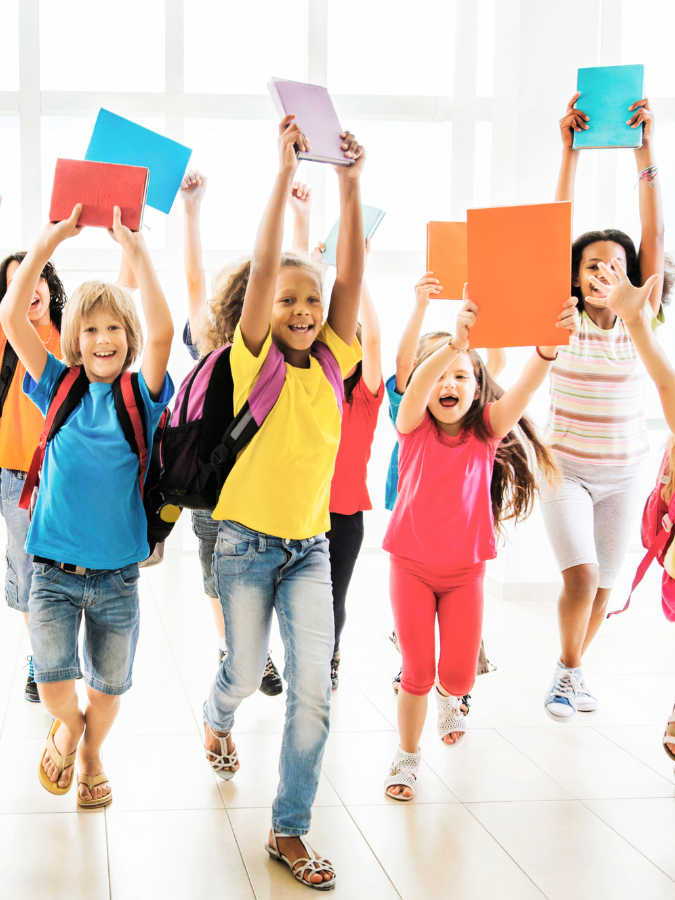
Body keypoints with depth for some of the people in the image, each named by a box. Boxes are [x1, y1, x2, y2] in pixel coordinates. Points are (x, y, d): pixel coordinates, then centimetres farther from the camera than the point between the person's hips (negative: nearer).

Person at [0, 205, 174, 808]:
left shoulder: (140, 396, -1)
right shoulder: (59, 389, 1)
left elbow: (162, 332, -20)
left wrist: (135, 249, -19)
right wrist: (49, 241, -12)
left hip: (117, 573, 0)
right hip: (54, 569, 0)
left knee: (109, 684, 10)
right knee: (53, 680, -11)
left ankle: (91, 755, 41)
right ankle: (67, 724, 24)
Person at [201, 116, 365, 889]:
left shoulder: (332, 362, 1)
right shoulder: (252, 359, -8)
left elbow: (351, 274, -10)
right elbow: (262, 268, -21)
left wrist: (350, 184, -17)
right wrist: (284, 174, -25)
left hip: (311, 547, 2)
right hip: (247, 542, -2)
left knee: (312, 690, -6)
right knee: (244, 673, 14)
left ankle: (289, 830, 6)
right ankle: (217, 720, 51)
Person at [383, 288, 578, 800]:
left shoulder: (488, 428, -5)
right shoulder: (414, 428, -8)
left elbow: (525, 388, -24)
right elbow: (417, 385, -31)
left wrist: (548, 347, -45)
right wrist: (455, 343, -50)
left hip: (465, 569, 1)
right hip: (412, 564, -1)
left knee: (459, 674, 4)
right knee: (417, 671, 0)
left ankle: (448, 696, 41)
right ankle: (407, 757, 22)